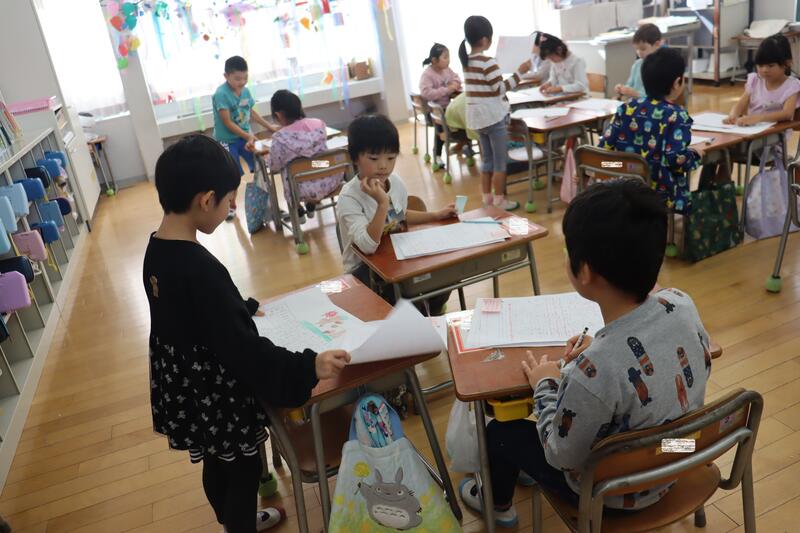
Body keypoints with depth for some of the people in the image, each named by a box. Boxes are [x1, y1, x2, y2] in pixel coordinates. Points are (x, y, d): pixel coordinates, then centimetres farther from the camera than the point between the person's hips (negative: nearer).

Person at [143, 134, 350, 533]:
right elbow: (243, 350, -31)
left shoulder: (156, 251, -3)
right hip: (215, 393, -9)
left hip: (184, 387, 9)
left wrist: (245, 307, 23)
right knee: (244, 470, 14)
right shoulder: (200, 269, -32)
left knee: (218, 464, 28)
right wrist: (307, 367, -30)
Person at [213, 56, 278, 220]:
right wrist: (248, 136, -28)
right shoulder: (221, 94, -21)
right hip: (227, 140, -6)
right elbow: (228, 123, -23)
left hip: (245, 136, 6)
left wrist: (269, 126, 11)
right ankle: (231, 207, 19)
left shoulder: (246, 91, -1)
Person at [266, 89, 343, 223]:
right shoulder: (319, 124, -4)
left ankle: (298, 212, 39)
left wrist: (272, 151, 14)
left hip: (306, 190, -4)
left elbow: (274, 167, -6)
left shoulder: (280, 138, -18)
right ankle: (311, 205, 48)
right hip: (331, 181, 4)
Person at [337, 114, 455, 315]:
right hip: (364, 268, -6)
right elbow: (368, 246, -33)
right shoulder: (349, 198, -22)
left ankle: (433, 316, 18)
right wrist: (382, 204, -40)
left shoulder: (396, 182, -1)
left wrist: (436, 215, 14)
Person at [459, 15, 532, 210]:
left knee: (487, 159, 17)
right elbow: (500, 88, -15)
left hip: (477, 117, 8)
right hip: (494, 116, -8)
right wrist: (520, 72, -13)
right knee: (500, 161, 2)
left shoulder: (466, 62, 7)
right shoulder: (488, 62, -17)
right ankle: (499, 200, 7)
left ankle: (487, 198, 22)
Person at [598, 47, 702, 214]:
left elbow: (605, 146, 2)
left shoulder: (626, 108, 3)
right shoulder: (677, 116, -12)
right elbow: (676, 160, -20)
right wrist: (695, 154, 0)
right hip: (661, 195, -6)